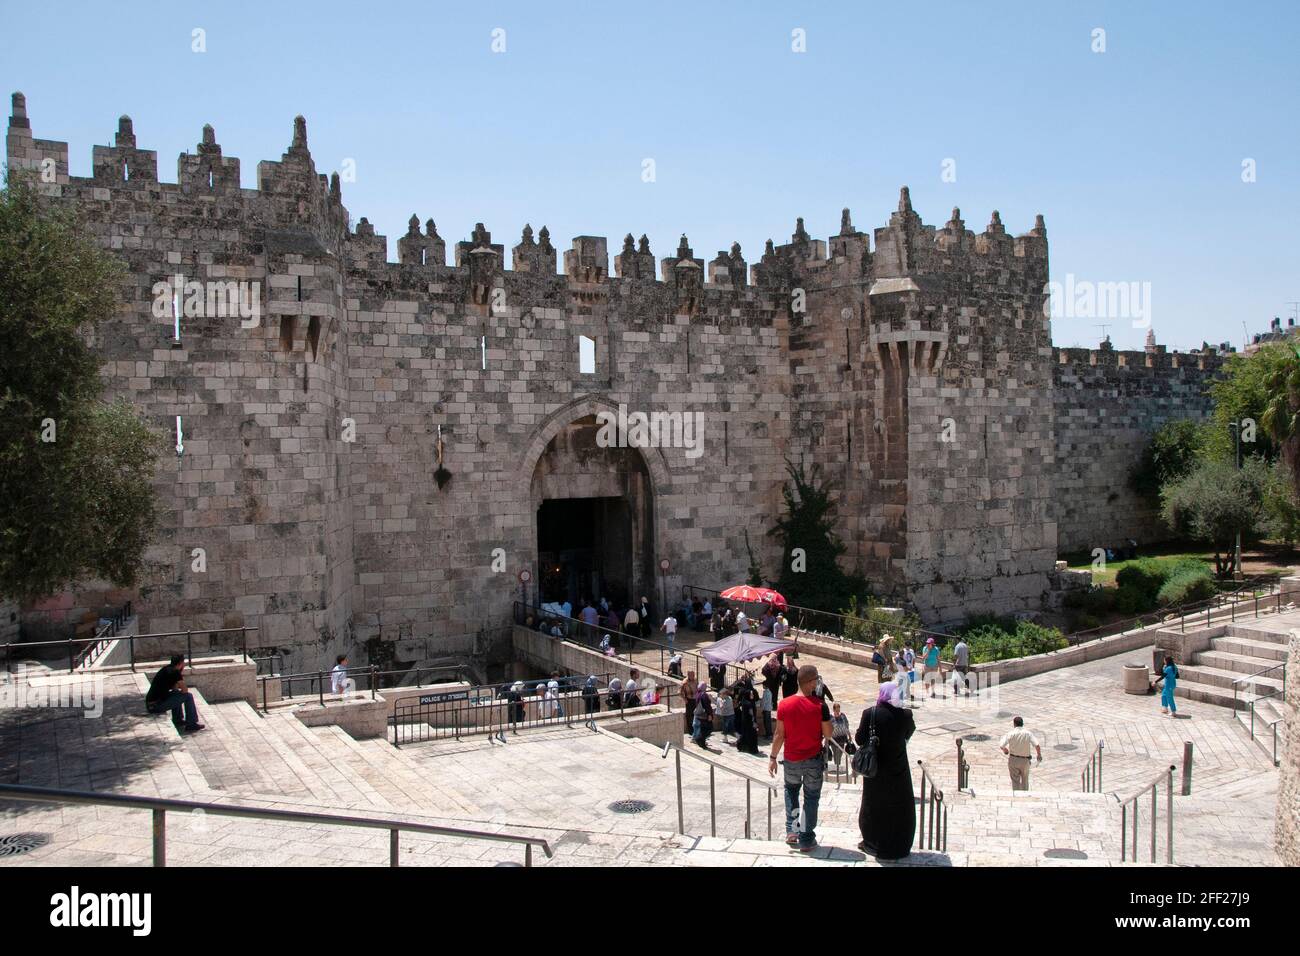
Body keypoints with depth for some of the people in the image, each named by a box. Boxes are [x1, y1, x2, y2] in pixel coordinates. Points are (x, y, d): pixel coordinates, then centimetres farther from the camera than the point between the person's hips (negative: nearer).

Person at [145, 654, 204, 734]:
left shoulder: (166, 669, 14)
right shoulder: (175, 672, -13)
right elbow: (185, 690, -9)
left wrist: (181, 675, 11)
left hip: (149, 705, 9)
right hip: (157, 706, -9)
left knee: (176, 693, 30)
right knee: (188, 696, -3)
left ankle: (178, 720, 34)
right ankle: (191, 725, 4)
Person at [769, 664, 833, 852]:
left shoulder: (784, 705, -10)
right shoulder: (820, 706, -16)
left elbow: (779, 735, -5)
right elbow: (828, 734, -9)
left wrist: (772, 757, 5)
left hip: (791, 759, 2)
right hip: (814, 759, -2)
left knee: (791, 790, 26)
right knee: (811, 798, 11)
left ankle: (791, 830, 19)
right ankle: (806, 840, 14)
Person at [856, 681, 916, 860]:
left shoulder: (870, 714, -18)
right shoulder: (905, 715, -14)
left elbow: (859, 739, -15)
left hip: (875, 769, 0)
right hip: (898, 769, 1)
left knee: (874, 806, 16)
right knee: (898, 808, 16)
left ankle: (872, 843, 25)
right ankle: (898, 847, 24)